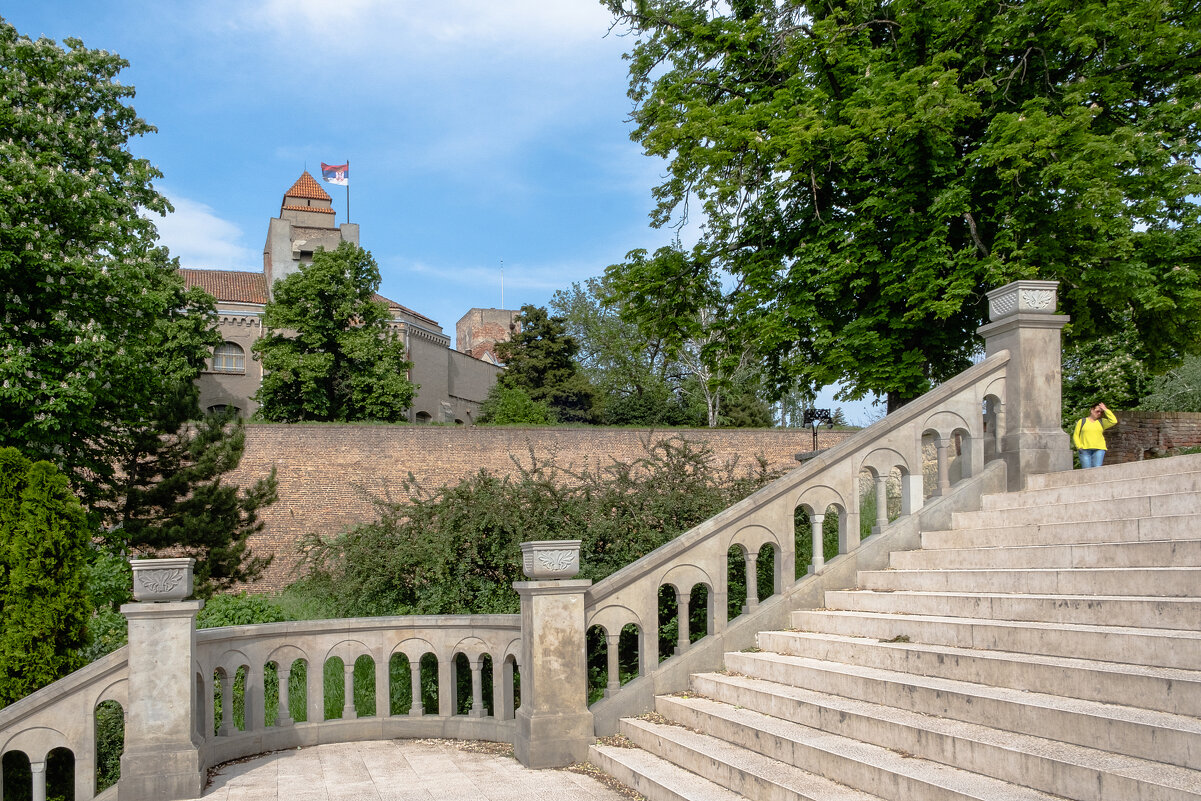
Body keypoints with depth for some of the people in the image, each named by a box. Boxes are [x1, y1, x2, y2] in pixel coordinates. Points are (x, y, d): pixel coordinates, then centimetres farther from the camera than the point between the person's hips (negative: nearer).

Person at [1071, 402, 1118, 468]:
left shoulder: (1102, 422, 16)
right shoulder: (1082, 421, 14)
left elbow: (1114, 421, -2)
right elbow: (1076, 435, 11)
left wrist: (1106, 410, 3)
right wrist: (1079, 446, -5)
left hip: (1099, 450, 1)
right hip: (1085, 450, -1)